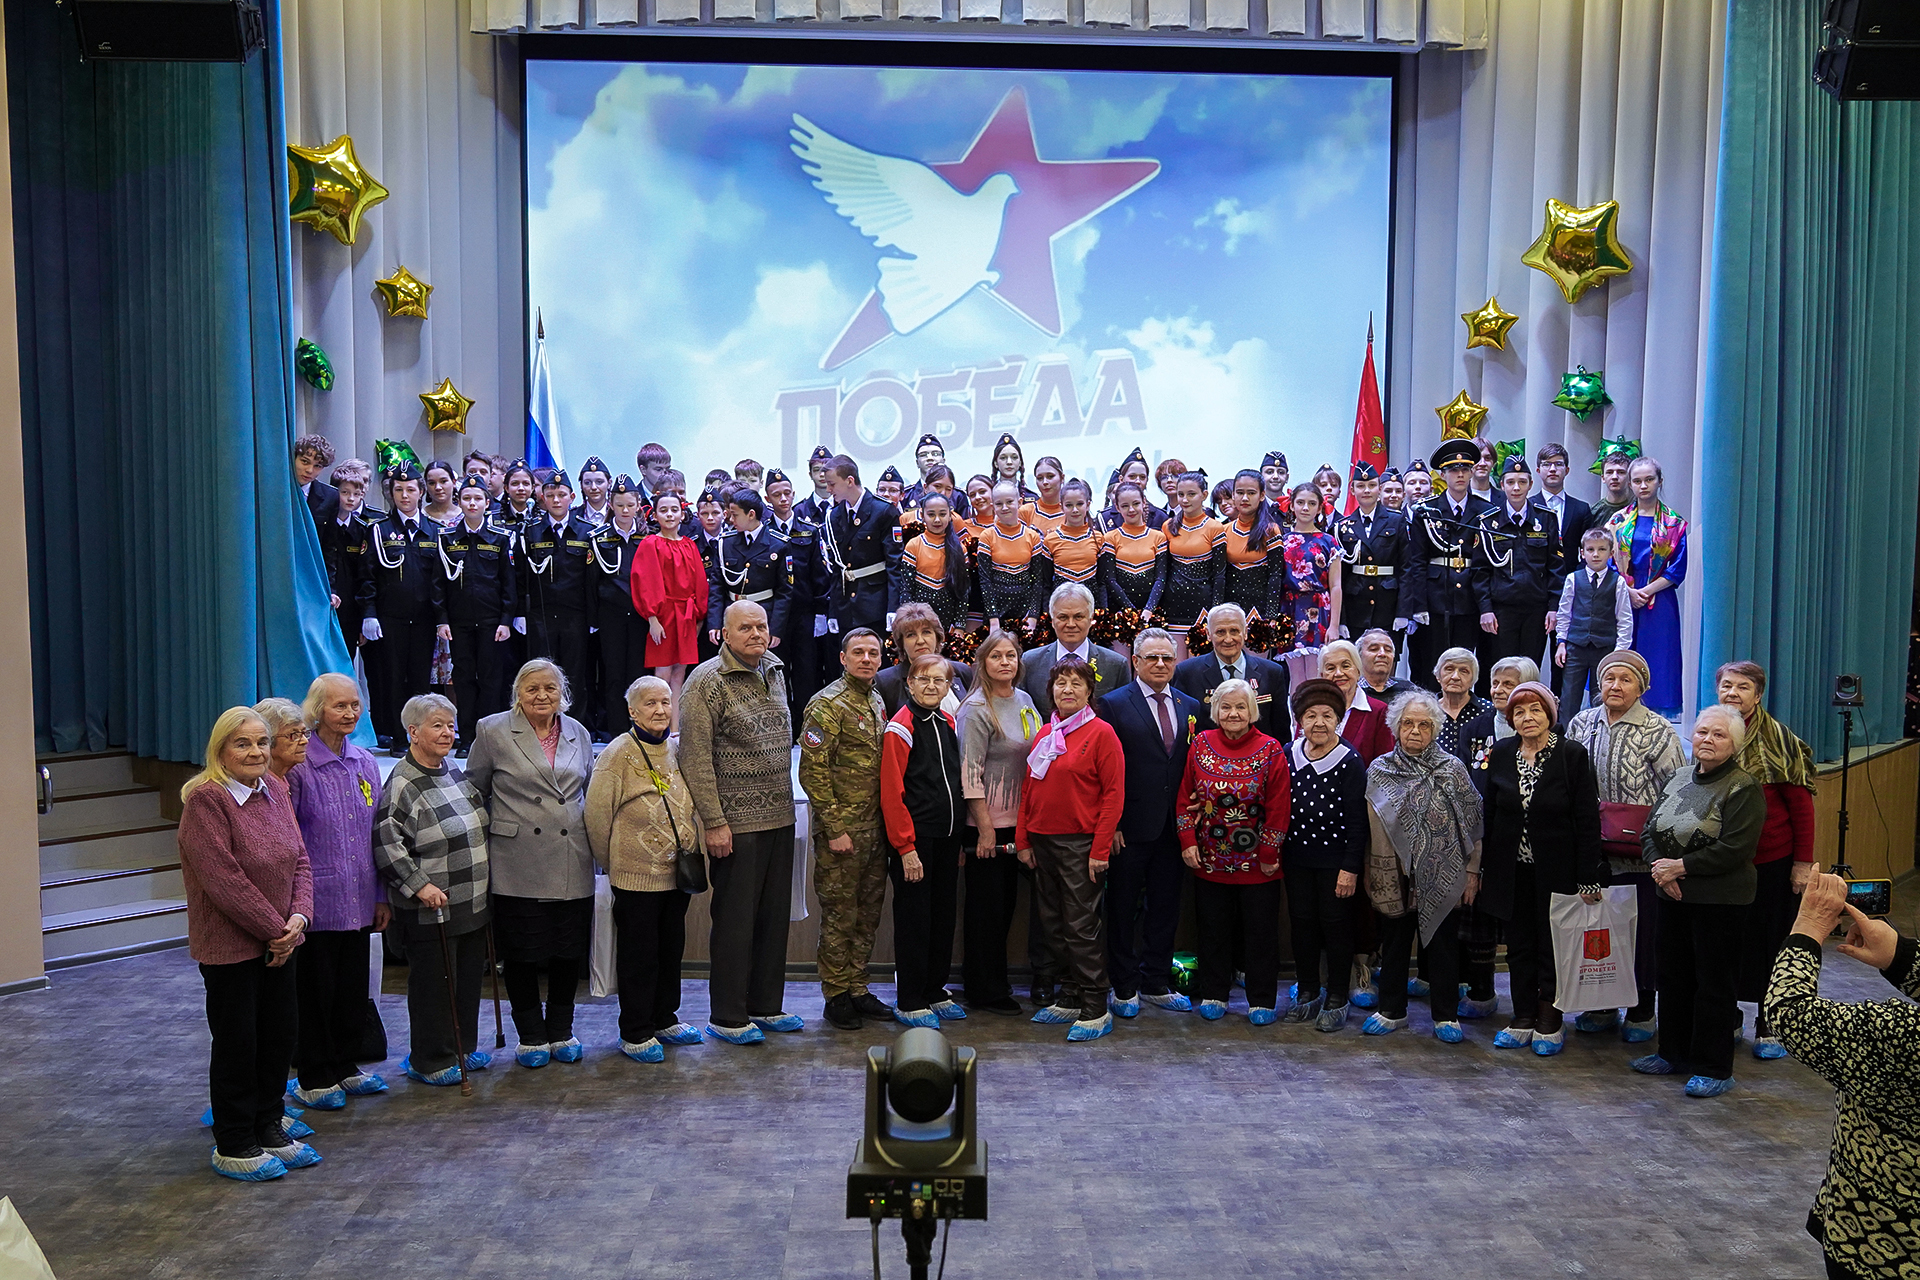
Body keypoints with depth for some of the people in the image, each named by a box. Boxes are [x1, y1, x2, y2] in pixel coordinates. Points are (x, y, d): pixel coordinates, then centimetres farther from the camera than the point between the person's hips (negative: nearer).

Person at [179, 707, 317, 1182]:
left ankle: (268, 1129, 30)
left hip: (279, 941, 7)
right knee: (237, 1043, 4)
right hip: (229, 944, -7)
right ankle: (233, 1146, 19)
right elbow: (224, 880, -21)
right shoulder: (205, 799, -17)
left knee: (280, 1035, 13)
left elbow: (300, 860, 7)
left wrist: (299, 916, -9)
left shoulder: (274, 790, 6)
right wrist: (275, 929, -16)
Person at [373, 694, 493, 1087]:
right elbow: (386, 842, -21)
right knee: (432, 983, 2)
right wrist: (419, 886, -24)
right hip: (430, 908, -8)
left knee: (468, 977, 17)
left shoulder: (455, 772, 10)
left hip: (472, 902, 8)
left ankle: (463, 1047, 32)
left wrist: (485, 884, 20)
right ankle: (430, 1061, 16)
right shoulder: (402, 784, -15)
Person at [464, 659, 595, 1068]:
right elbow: (473, 791, 6)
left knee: (570, 950, 7)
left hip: (572, 864, 3)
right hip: (519, 864, -3)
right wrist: (487, 836, 4)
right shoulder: (493, 732, -1)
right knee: (522, 953, 4)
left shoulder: (578, 734, 11)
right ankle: (531, 1036, 20)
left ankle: (561, 1032, 24)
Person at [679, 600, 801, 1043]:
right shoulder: (708, 681, -11)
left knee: (775, 914, 13)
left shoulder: (775, 671, 11)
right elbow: (695, 758, -14)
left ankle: (766, 1006, 26)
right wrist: (714, 821, -17)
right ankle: (727, 1018, 12)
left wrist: (785, 798, 16)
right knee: (735, 919, 1)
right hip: (737, 823, -7)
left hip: (780, 818, 7)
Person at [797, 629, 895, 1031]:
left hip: (875, 829, 7)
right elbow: (813, 772, -15)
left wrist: (886, 823, 14)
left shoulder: (876, 703, 13)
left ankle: (858, 989, 24)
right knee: (840, 915, 1)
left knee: (868, 913, 13)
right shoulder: (827, 704, -11)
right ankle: (836, 996, 12)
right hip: (841, 831, -7)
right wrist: (834, 828, -17)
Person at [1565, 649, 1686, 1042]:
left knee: (1641, 928, 3)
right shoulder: (1581, 724, 7)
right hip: (1591, 851, 4)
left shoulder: (1658, 731, -5)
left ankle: (1641, 1011, 18)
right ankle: (1600, 1004, 25)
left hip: (1640, 854, -4)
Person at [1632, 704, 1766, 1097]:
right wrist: (1660, 867, -9)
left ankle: (1713, 1068, 12)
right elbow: (1650, 830, 10)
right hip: (1673, 897, 7)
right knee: (1674, 975, 16)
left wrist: (1680, 866, -17)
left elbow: (1733, 850, -20)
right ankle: (1673, 1053, 30)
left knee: (1714, 982, 1)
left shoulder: (1744, 789, -12)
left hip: (1720, 902, -7)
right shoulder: (1679, 779, 10)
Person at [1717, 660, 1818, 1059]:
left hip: (1773, 861, -4)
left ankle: (1769, 1025, 18)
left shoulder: (1777, 740, -10)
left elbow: (1801, 803, -8)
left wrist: (1804, 861, -10)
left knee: (1772, 940, 5)